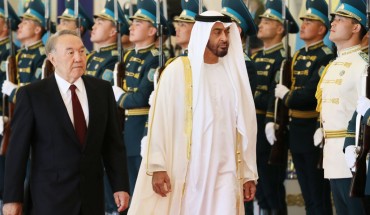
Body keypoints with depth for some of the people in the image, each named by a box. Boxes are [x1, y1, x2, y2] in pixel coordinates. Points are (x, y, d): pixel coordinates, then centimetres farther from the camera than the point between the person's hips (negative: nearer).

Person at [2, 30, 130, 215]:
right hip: (51, 198, -3)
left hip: (92, 198, 3)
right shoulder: (31, 95, -4)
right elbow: (17, 149, -4)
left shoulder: (102, 90, 6)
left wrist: (120, 186, 2)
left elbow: (113, 143, 8)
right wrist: (13, 198, -6)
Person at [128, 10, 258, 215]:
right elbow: (161, 120, -5)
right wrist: (157, 167, -11)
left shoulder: (233, 73, 8)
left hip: (224, 174, 3)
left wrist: (248, 173, 9)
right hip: (184, 172, -3)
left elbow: (245, 125, 10)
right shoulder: (178, 70, -4)